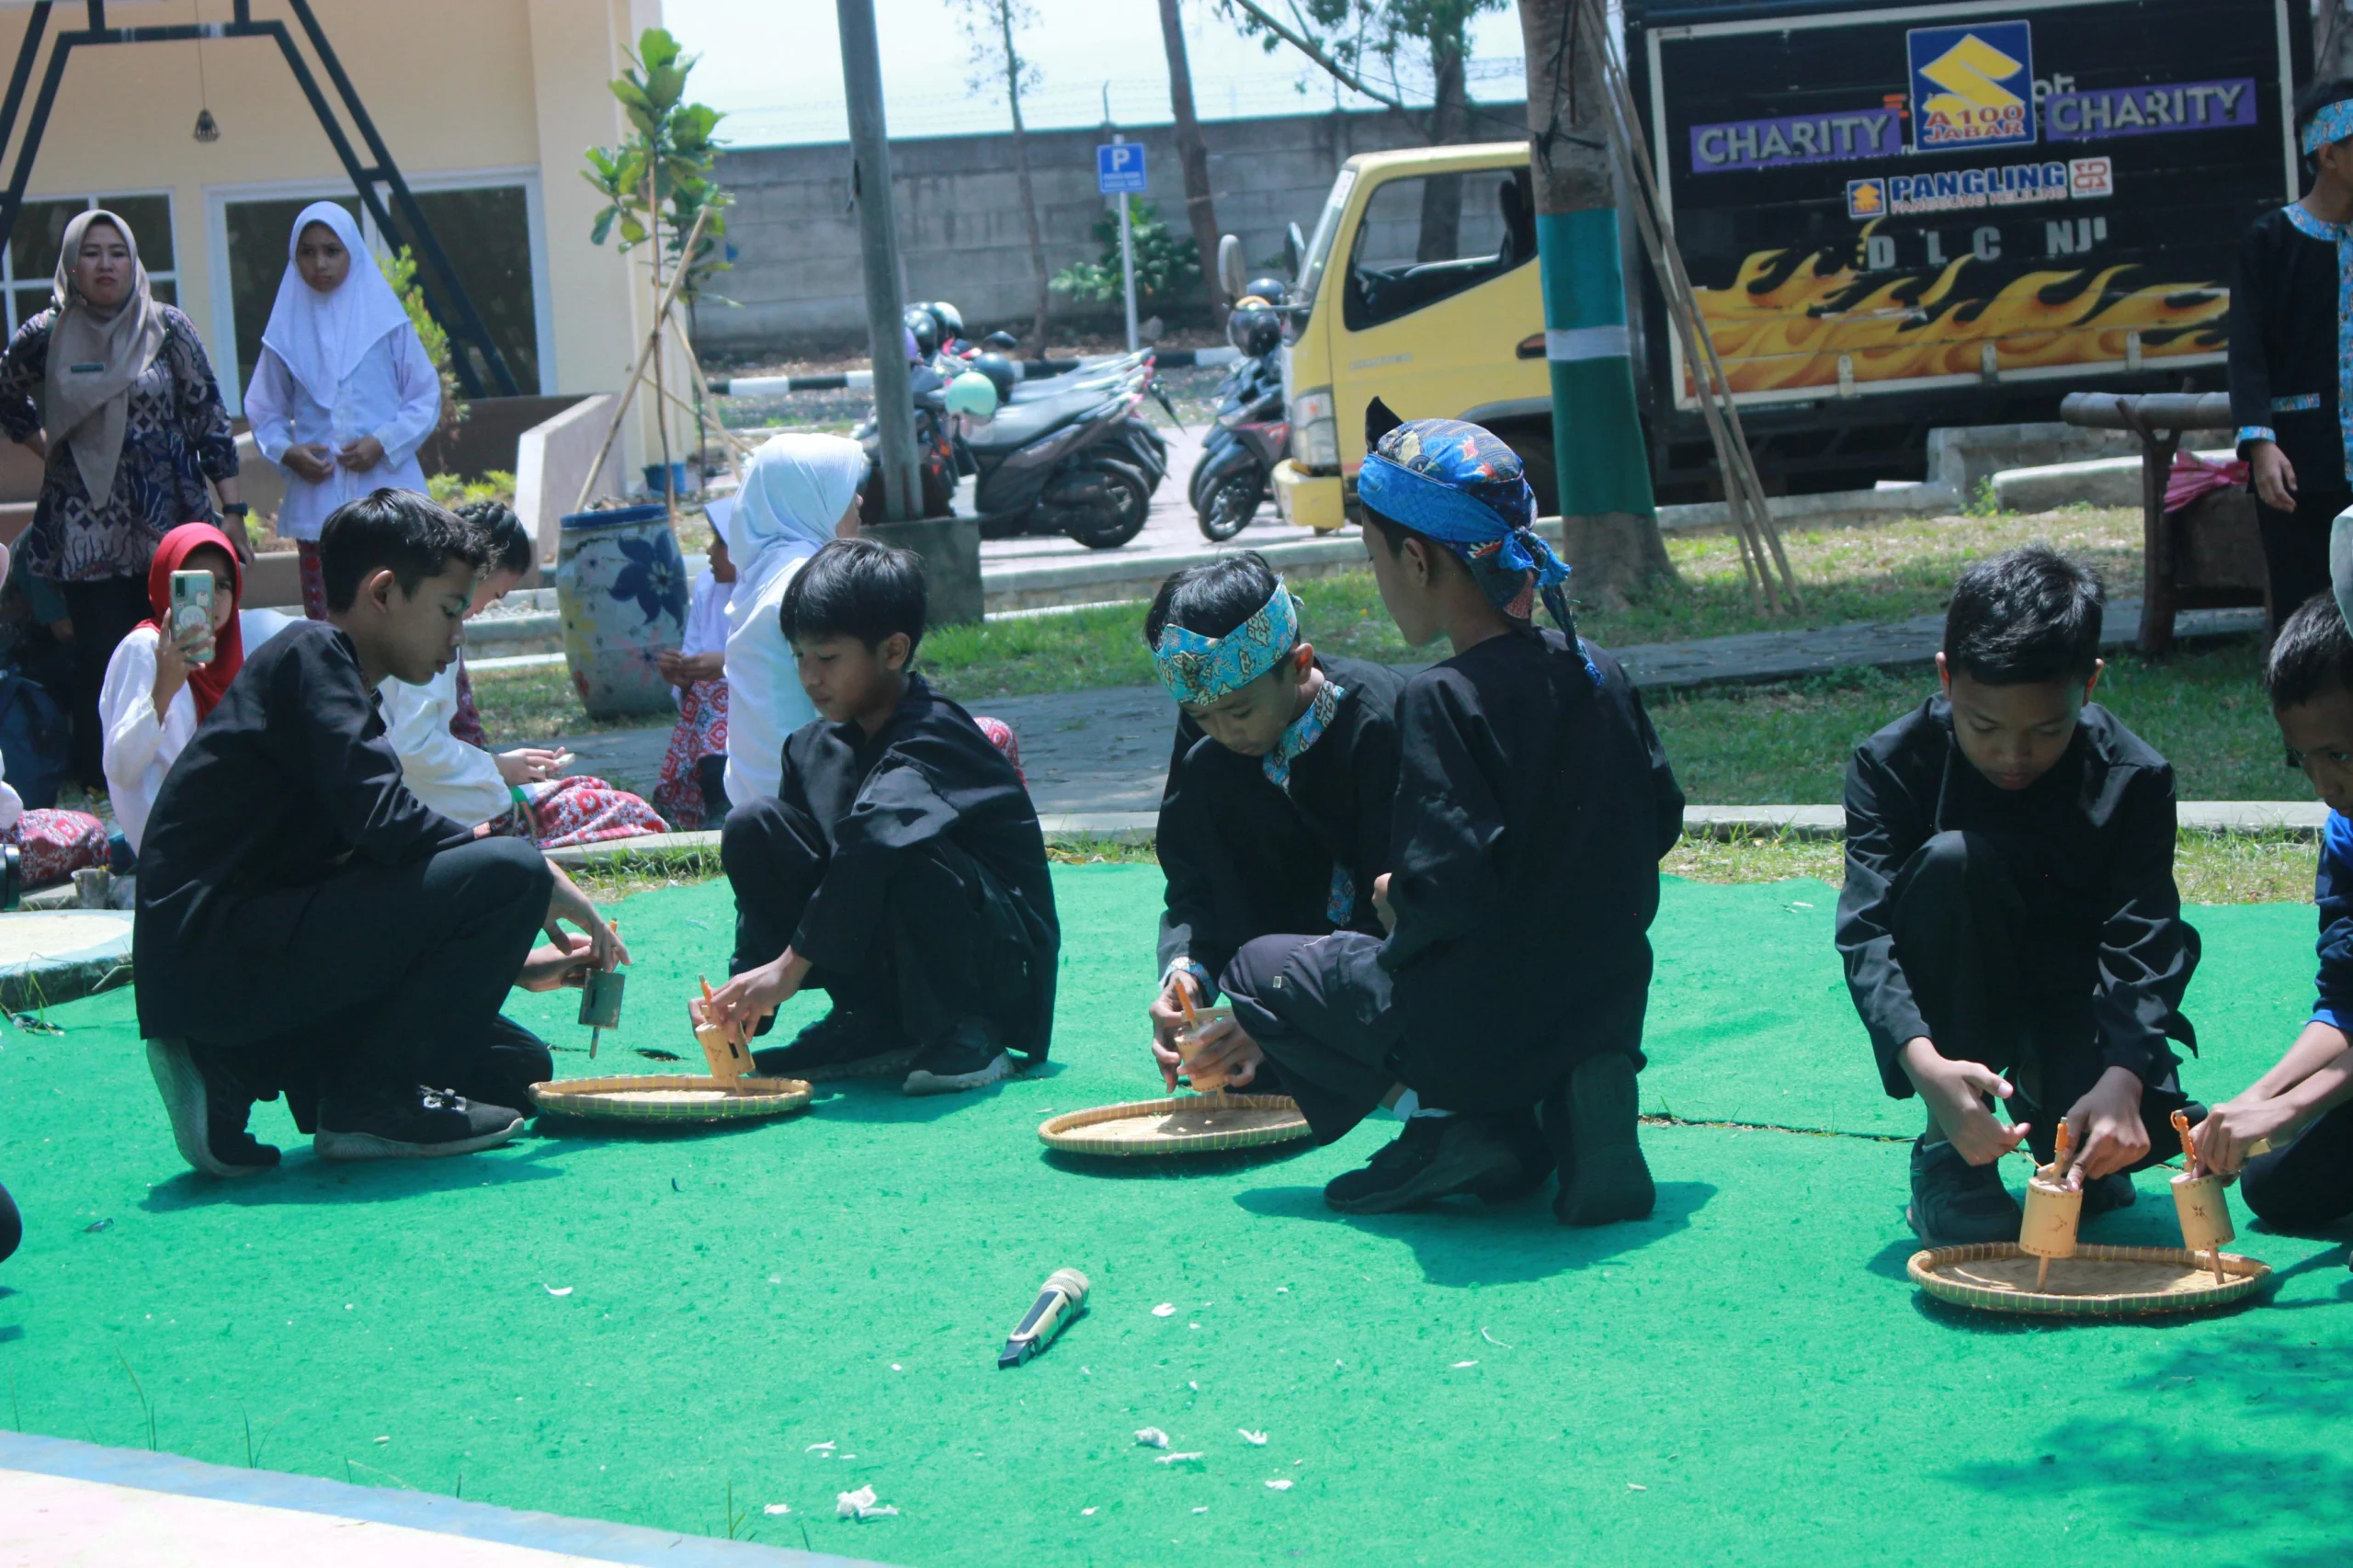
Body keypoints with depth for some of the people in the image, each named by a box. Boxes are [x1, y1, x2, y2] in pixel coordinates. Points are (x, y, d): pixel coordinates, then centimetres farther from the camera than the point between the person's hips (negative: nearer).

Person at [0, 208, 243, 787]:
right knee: (102, 664, -1)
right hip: (90, 537, 0)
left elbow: (209, 419, 1)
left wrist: (232, 509, -3)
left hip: (171, 525, 0)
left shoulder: (168, 329, 0)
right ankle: (101, 795, 6)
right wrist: (47, 448, 10)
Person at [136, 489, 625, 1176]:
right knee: (509, 873, -18)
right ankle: (370, 1099, -8)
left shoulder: (336, 682, 23)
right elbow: (386, 824, -19)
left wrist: (517, 964, 16)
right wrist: (536, 875, -8)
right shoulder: (311, 655, -6)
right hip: (216, 956, -10)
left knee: (513, 1069, 12)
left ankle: (239, 1075, 8)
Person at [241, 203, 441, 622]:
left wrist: (383, 443, -9)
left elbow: (426, 399, 6)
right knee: (325, 622, -1)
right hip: (316, 503, 2)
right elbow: (265, 411, 14)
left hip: (385, 490, -1)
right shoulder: (288, 329, 9)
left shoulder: (386, 320, 4)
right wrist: (286, 452, -5)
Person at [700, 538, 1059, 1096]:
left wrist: (791, 965, -40)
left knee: (905, 852, -36)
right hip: (887, 975, 7)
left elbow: (876, 838, -37)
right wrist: (743, 993, -12)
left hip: (1004, 962, -7)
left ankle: (965, 1033, -15)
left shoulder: (934, 736, -21)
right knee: (750, 825, -5)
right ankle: (871, 1026, -2)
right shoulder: (814, 750, 4)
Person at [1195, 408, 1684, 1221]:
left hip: (1484, 1026, -7)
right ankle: (1568, 1102, 8)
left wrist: (1396, 906, -4)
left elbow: (1446, 893, -25)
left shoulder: (1442, 702, -20)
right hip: (1609, 1006, 7)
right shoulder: (1597, 673, 3)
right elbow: (1660, 820, 13)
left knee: (1259, 968, 16)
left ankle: (1447, 1120, -3)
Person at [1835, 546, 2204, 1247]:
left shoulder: (2133, 779, -14)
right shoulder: (1894, 763, -16)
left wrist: (2121, 1078, -42)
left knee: (2142, 1129, -31)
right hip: (1951, 1017, 0)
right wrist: (1926, 1065, -45)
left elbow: (2145, 944, -22)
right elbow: (1866, 930, -26)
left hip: (2075, 1001, 1)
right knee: (1951, 860, -31)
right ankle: (1948, 1156, -22)